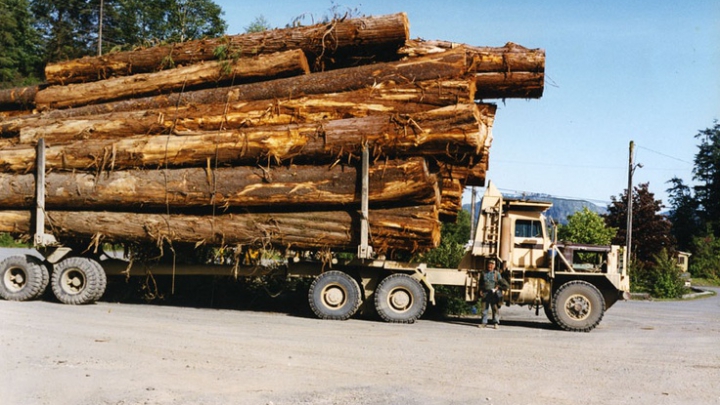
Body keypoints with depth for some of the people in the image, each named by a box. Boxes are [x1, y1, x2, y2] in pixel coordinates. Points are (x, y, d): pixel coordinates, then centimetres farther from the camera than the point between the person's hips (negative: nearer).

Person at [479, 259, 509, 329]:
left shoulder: (497, 273, 4)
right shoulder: (484, 273, 13)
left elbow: (500, 283, 1)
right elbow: (481, 283, 19)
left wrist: (496, 288, -14)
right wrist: (481, 290, 7)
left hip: (493, 293, -3)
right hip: (485, 293, 3)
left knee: (495, 308, -8)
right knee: (484, 308, 2)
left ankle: (496, 323, -5)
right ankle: (484, 323, 8)